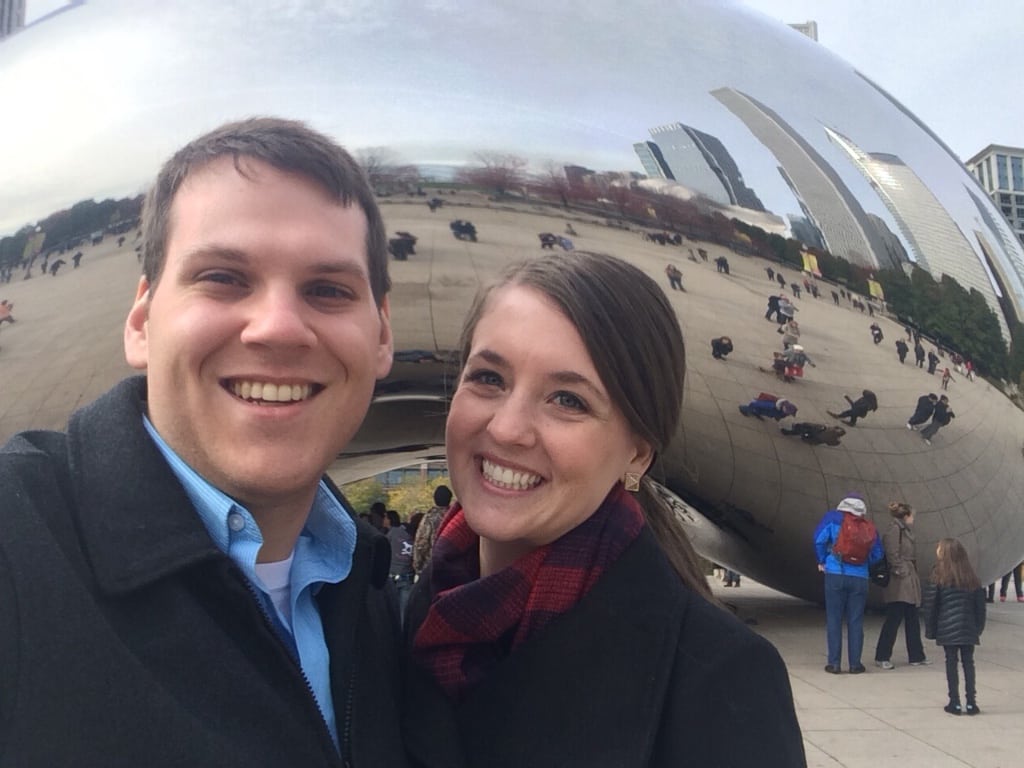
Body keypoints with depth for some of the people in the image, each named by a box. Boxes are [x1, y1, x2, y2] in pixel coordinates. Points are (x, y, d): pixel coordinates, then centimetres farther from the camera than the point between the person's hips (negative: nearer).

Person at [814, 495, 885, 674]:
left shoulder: (833, 517, 1)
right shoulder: (869, 527, 9)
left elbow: (820, 539, -7)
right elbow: (878, 554, 9)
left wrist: (822, 562, 7)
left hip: (835, 575, -2)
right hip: (859, 578, 2)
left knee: (834, 619, 4)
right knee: (855, 621, 9)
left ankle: (834, 664, 4)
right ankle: (855, 664, 10)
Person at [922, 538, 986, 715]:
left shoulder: (938, 578, -7)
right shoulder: (972, 578, 5)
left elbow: (930, 606, -6)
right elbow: (980, 605, 9)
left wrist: (930, 630, 2)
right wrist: (979, 628, 17)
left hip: (948, 630, -3)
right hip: (969, 630, 3)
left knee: (951, 663, 3)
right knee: (968, 662, 9)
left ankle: (955, 702, 5)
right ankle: (971, 702, 10)